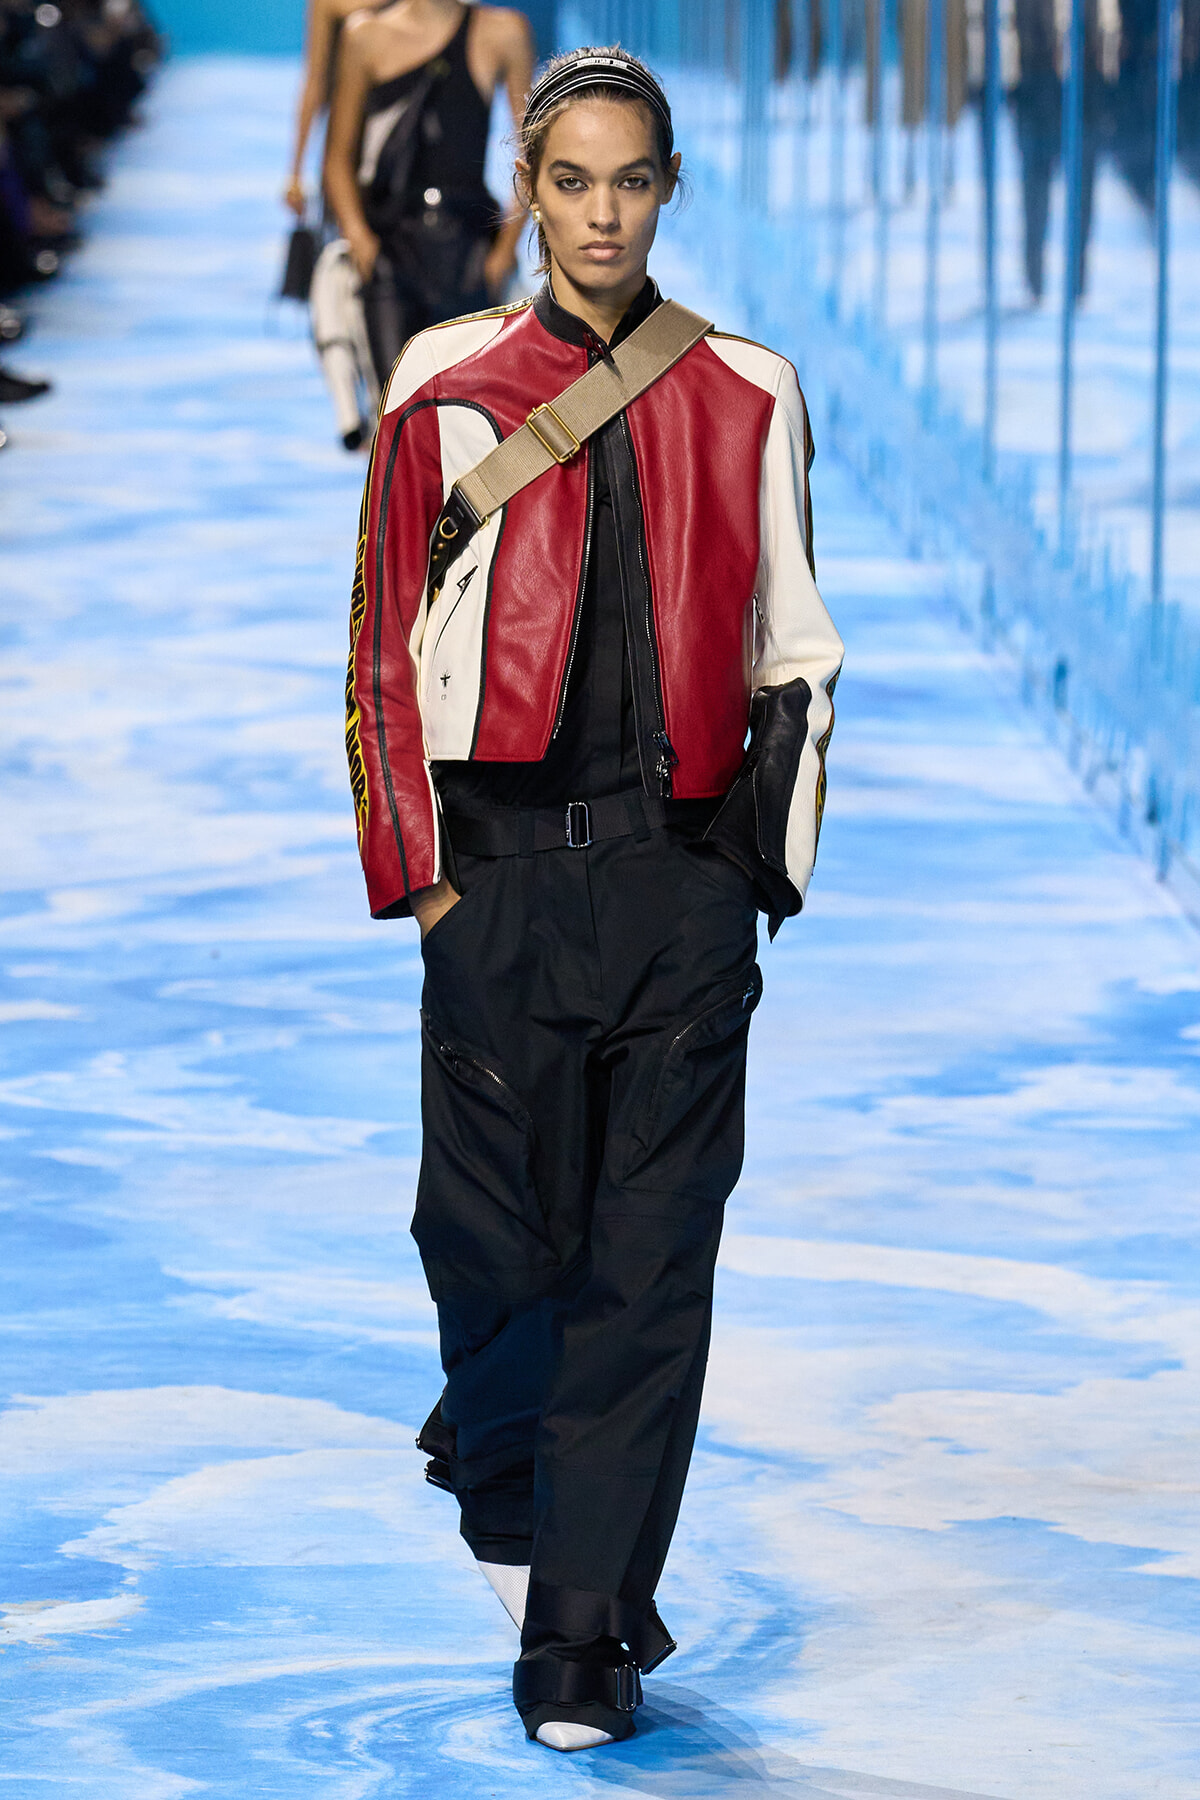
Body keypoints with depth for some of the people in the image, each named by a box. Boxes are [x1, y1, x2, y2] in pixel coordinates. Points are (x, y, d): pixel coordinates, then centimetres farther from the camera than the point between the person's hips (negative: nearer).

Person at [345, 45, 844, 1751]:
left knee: (652, 1257, -4)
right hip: (505, 864, 0)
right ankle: (502, 1481, 35)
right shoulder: (448, 386, 4)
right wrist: (414, 864, 0)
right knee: (494, 1226, 3)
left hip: (681, 866, 0)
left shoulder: (747, 398, 6)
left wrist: (779, 842, 4)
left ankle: (585, 1631, 0)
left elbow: (790, 641, 12)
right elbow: (391, 637, 5)